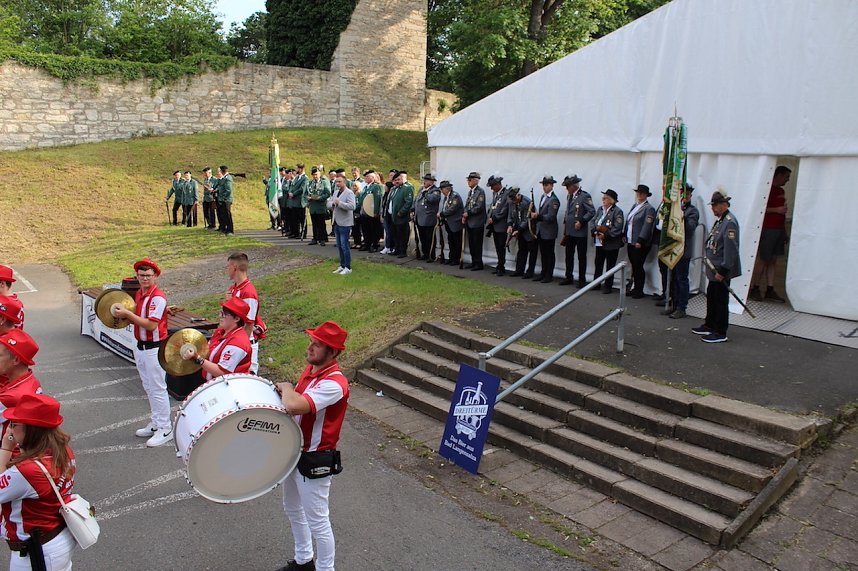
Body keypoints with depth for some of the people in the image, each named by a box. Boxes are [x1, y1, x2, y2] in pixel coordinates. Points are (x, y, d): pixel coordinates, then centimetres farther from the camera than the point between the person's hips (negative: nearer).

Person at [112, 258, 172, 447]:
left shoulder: (158, 297, -19)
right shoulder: (139, 294, 9)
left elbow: (151, 325, -25)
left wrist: (128, 314, -23)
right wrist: (124, 316, 0)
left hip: (155, 348, -9)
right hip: (141, 347, 9)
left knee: (158, 389, -3)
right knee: (149, 388, 18)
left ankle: (165, 430, 6)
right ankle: (156, 424, 31)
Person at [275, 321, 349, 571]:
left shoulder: (334, 384, -30)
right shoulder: (311, 369, 1)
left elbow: (294, 406, -42)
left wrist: (286, 387, -21)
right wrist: (285, 391, -4)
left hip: (314, 461, -10)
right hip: (293, 453, 10)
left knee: (317, 521, 6)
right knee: (292, 509, 26)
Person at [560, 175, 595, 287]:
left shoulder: (584, 196, -11)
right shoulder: (569, 196, 12)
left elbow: (592, 212, -15)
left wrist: (581, 222, -18)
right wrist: (565, 222, 13)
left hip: (580, 232, -7)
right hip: (569, 232, 7)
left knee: (581, 257, 3)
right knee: (569, 256, 13)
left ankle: (582, 280, 10)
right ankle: (569, 277, 24)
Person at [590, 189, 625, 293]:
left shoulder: (617, 211, -11)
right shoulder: (599, 209, 9)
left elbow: (617, 228, -18)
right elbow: (592, 221, 7)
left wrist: (605, 235, -21)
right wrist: (595, 232, -9)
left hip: (611, 244, -6)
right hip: (599, 242, 6)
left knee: (610, 266, 5)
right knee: (598, 264, 13)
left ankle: (608, 286, 14)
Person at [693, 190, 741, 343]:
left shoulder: (730, 222, -20)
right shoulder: (719, 220, 12)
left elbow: (730, 249, -24)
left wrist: (723, 270, -23)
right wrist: (707, 258, 16)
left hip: (721, 271, -10)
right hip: (714, 269, 10)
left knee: (721, 300, -2)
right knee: (711, 297, 19)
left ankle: (720, 333, 7)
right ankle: (709, 326, 33)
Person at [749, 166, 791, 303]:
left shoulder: (781, 191, 18)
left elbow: (783, 213, 22)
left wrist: (784, 231, 20)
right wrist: (776, 210, -17)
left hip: (779, 230, 8)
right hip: (768, 229, -8)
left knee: (773, 260, 7)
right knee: (763, 259, -5)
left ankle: (770, 291, 10)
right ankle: (754, 289, 4)